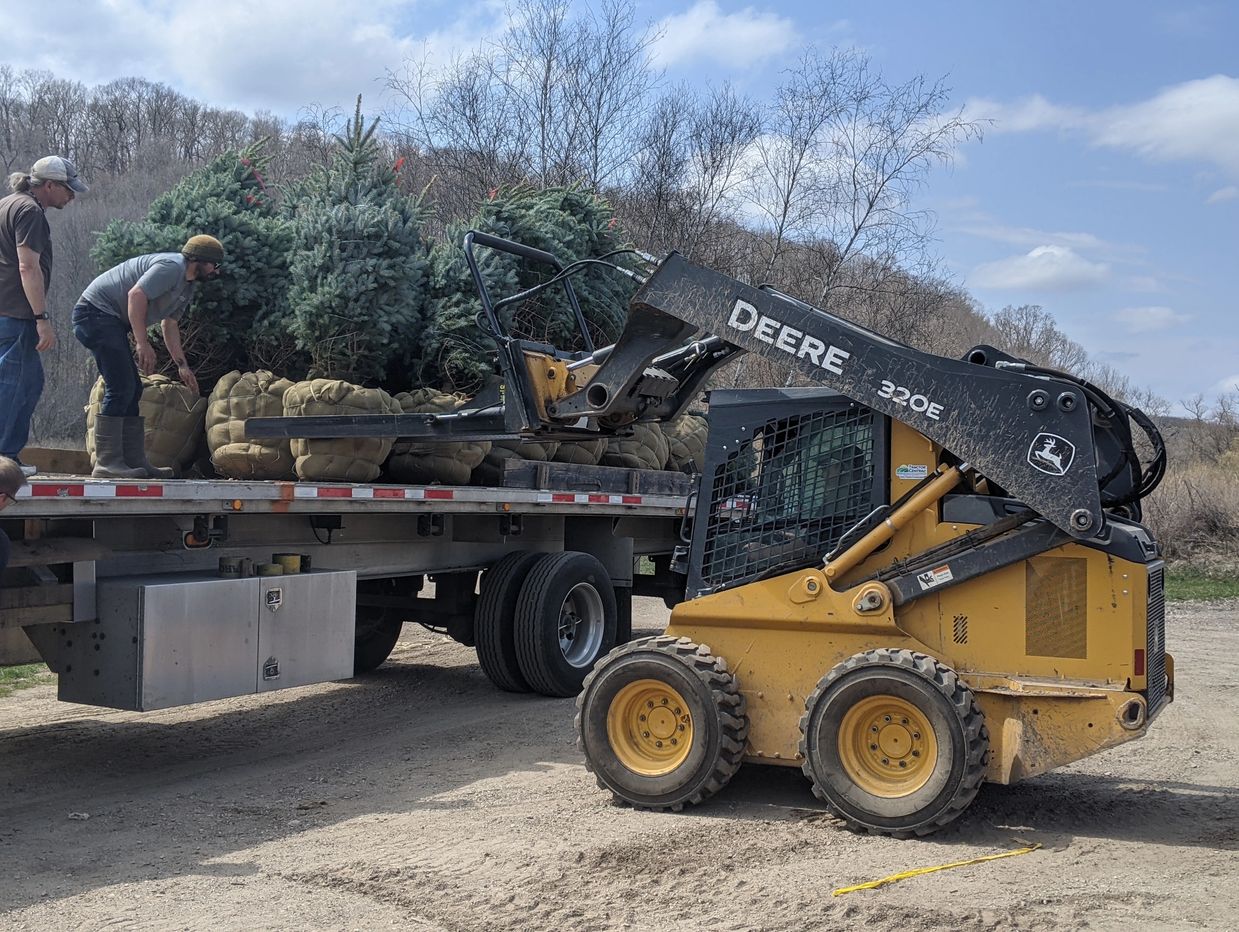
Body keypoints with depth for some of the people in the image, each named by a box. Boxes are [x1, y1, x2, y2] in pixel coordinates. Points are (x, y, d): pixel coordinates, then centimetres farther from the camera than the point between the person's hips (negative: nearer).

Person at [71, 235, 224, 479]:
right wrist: (142, 343, -27)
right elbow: (136, 294, -26)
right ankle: (106, 463, -15)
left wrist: (182, 365, 20)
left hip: (111, 321, 11)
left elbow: (169, 325, 25)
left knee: (131, 391, 9)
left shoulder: (187, 287, 18)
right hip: (96, 312, -11)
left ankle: (135, 461, 12)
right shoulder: (172, 267, -15)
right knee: (120, 389, -15)